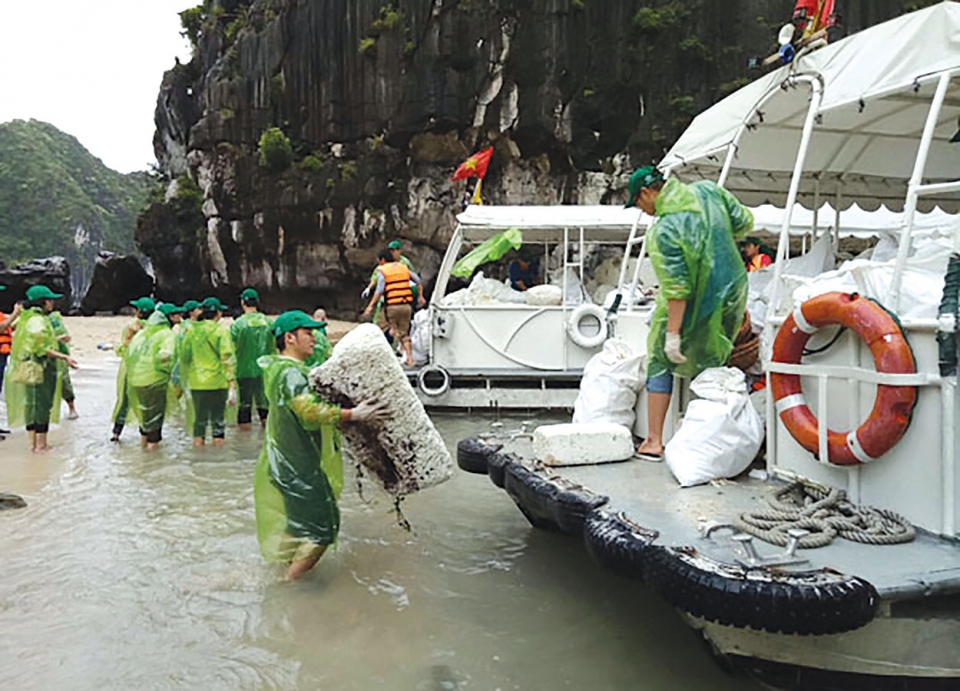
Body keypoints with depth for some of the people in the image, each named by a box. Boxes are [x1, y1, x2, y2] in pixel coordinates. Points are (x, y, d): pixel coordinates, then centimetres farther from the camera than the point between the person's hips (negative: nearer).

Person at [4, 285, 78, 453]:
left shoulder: (26, 318, 13)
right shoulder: (38, 321, -17)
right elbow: (42, 348, -22)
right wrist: (64, 357, -24)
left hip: (30, 368, 10)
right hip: (41, 369, -10)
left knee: (31, 404, 12)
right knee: (43, 404, -5)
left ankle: (33, 442, 20)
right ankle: (41, 444, -1)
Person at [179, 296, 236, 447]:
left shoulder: (191, 331, 5)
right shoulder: (221, 331, -8)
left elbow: (184, 357, 11)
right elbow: (228, 359, -13)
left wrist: (184, 380, 22)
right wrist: (232, 386, -14)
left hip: (196, 384, 4)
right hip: (218, 383, -4)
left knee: (199, 418, 13)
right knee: (217, 419, 5)